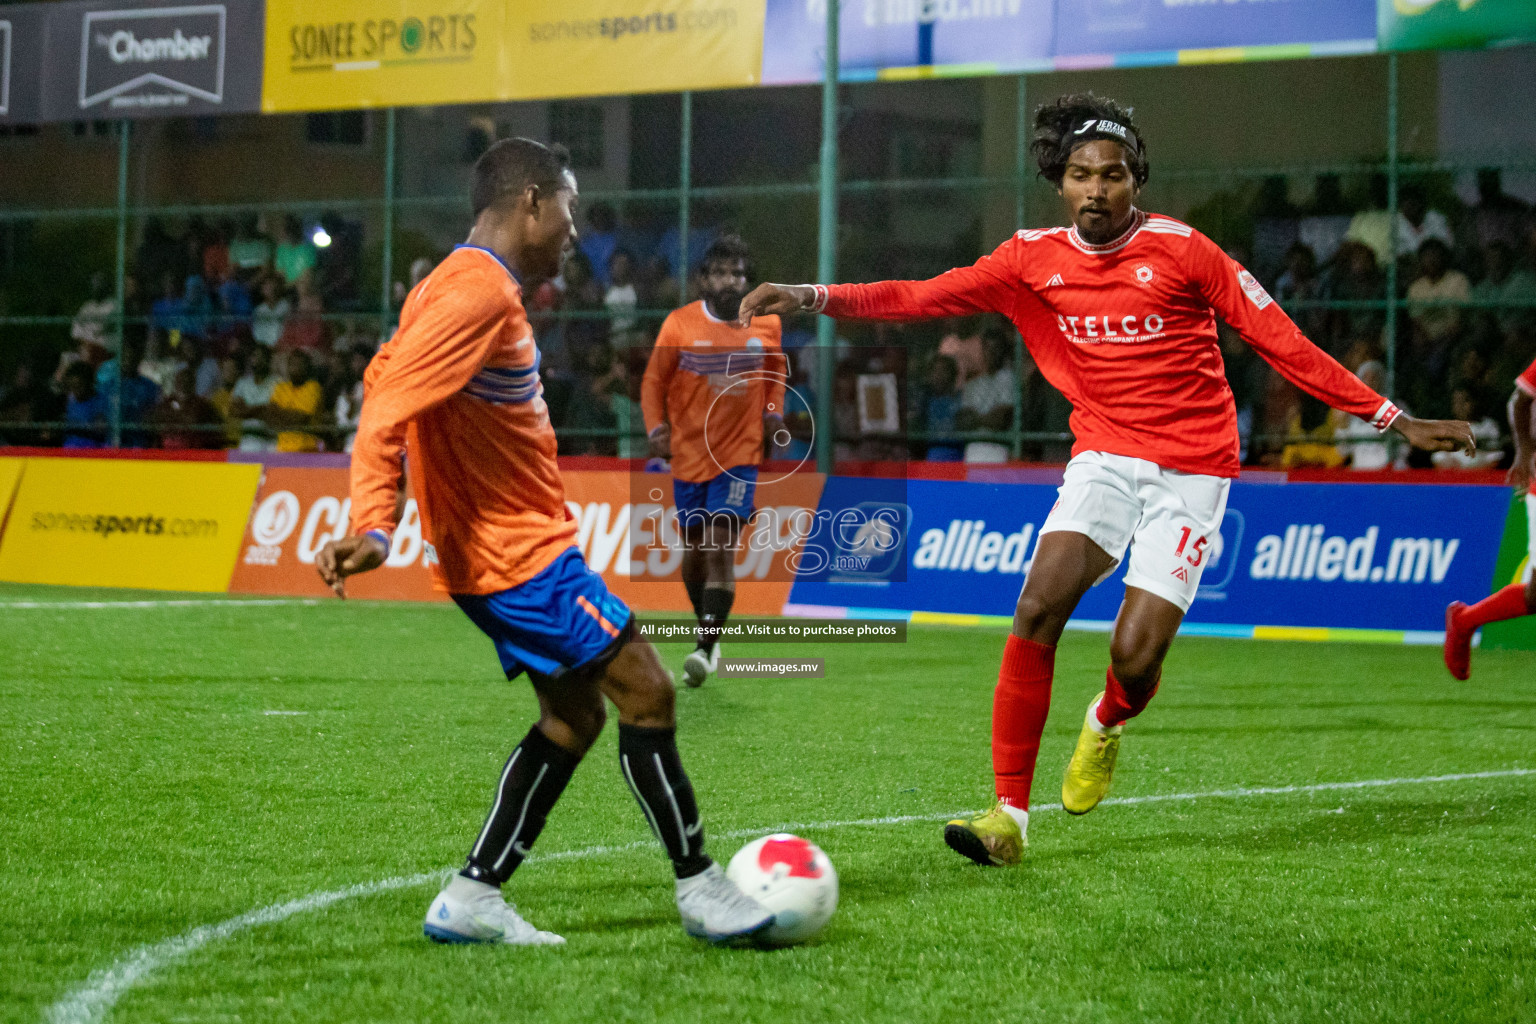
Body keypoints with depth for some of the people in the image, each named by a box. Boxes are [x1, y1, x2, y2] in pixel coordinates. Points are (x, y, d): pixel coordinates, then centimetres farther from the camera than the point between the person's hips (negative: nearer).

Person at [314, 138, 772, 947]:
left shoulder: (463, 286, 13)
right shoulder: (480, 295, -19)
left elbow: (384, 379, 22)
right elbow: (387, 408, -26)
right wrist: (374, 527, -35)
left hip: (514, 547, 11)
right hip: (520, 553, -11)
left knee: (573, 714, 12)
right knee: (646, 692, -7)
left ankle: (472, 899, 12)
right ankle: (699, 889, 2)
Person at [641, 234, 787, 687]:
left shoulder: (766, 324, 0)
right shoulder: (679, 324, -6)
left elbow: (777, 370, 19)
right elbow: (654, 382, 2)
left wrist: (774, 411, 5)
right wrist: (657, 428, -11)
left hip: (740, 454, -1)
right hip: (689, 453, 1)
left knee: (721, 546, -15)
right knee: (694, 548, 11)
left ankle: (705, 650, -18)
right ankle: (708, 630, 35)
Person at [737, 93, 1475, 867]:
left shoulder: (1180, 251, -8)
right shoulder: (1034, 259, 1)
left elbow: (1278, 340, -6)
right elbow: (923, 298, -2)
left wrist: (1392, 419, -7)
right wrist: (811, 297, -14)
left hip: (1191, 468, -3)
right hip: (1104, 455, 3)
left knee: (1135, 654, -13)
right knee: (1038, 609, -18)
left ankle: (1106, 725, 26)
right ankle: (1008, 815, -12)